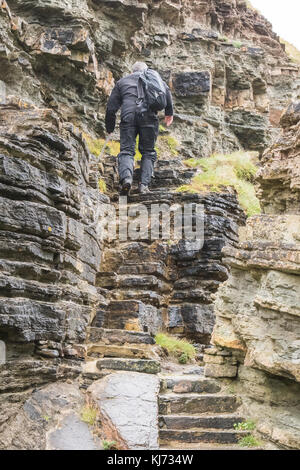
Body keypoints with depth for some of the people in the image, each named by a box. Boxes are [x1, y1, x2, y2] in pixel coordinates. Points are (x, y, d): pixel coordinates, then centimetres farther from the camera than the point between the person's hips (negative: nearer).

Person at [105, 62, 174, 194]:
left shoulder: (121, 81, 27)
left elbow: (111, 107, 20)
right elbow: (166, 90, 6)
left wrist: (110, 128, 26)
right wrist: (169, 112, 10)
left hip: (128, 115, 0)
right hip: (148, 115, 0)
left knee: (126, 150, -2)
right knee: (148, 151, 9)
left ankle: (126, 177, -28)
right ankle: (144, 184, -3)